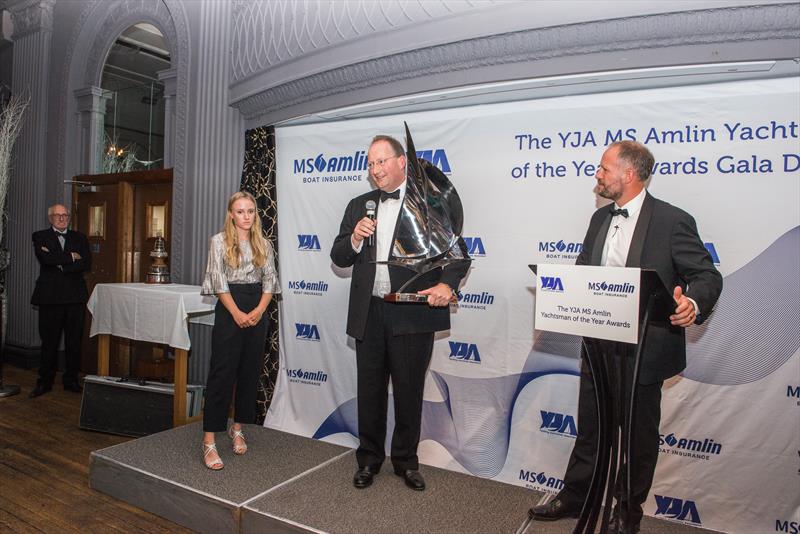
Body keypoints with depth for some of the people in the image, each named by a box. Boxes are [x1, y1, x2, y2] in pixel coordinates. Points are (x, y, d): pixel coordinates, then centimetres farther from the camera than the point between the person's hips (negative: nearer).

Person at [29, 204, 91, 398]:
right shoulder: (40, 236, 7)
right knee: (49, 342, 4)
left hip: (75, 296, 2)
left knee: (74, 341, 5)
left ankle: (71, 380, 16)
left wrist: (59, 263, -8)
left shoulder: (79, 238, 13)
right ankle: (44, 382, 16)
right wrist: (70, 257, -7)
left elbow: (86, 264, -1)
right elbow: (45, 258, -12)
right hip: (50, 296, -2)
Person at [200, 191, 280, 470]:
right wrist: (237, 313, -13)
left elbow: (270, 280, 6)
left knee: (250, 372, 9)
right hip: (229, 311, -4)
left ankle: (237, 428, 24)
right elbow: (218, 280, -7)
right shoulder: (219, 241, 0)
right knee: (222, 373, -5)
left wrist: (259, 310, -9)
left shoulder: (264, 245, 9)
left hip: (257, 312, 4)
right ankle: (209, 440, 1)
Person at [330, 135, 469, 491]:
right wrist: (354, 239, -11)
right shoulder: (359, 206, 12)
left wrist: (446, 284, -24)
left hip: (414, 312, -3)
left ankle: (406, 461, 30)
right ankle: (369, 458, 33)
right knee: (369, 391, 14)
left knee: (409, 392, 10)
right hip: (369, 313, 4)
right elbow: (338, 258, 10)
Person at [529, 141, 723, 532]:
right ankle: (574, 497, 36)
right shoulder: (601, 218, 8)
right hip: (598, 345, 6)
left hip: (644, 350, -6)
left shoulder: (672, 221, -12)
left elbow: (707, 276, -12)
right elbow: (582, 270, 13)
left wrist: (693, 304, -32)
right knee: (589, 428, 19)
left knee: (639, 434, 14)